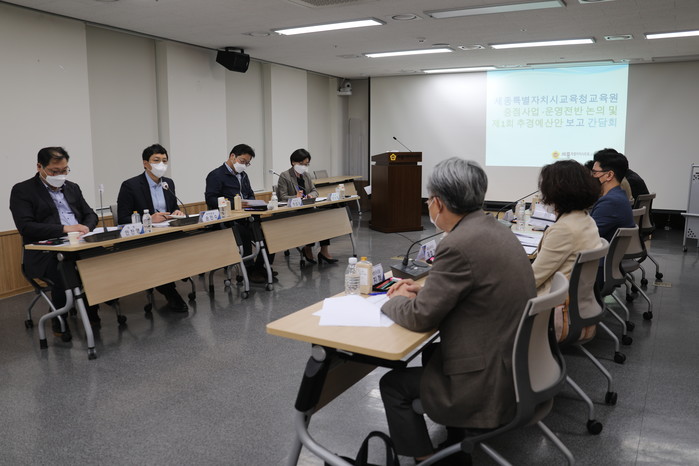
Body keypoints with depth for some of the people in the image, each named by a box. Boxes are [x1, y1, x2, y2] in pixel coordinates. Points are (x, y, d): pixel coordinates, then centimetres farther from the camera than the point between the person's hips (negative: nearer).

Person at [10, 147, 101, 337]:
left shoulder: (72, 187, 19)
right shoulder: (22, 191, 2)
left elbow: (90, 214, 19)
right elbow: (25, 227, -10)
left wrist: (86, 227, -6)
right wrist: (64, 229, -19)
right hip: (45, 253, -5)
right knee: (63, 275, -34)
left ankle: (92, 315, -5)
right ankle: (60, 323, -7)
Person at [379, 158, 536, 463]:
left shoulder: (459, 244, -25)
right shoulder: (494, 230, 4)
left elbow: (420, 317, -16)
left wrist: (394, 301, 4)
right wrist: (423, 290, 11)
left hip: (492, 383, -9)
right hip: (518, 365, 9)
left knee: (393, 384, 7)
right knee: (431, 353, 29)